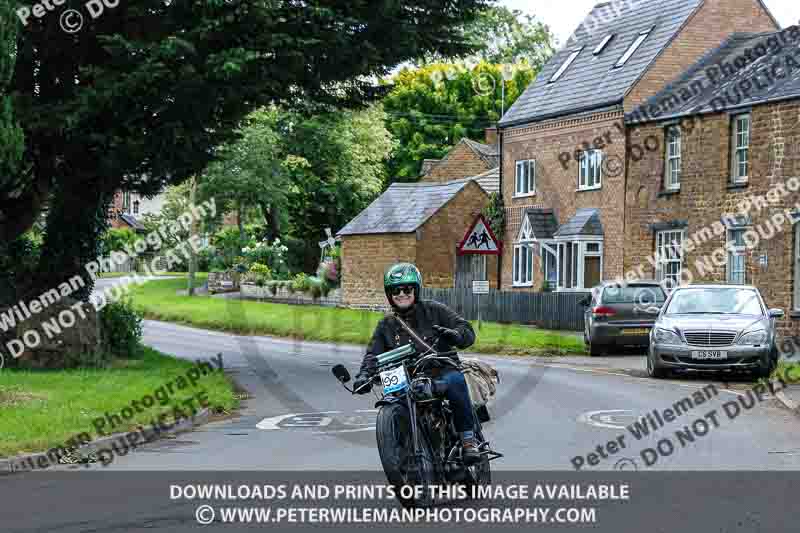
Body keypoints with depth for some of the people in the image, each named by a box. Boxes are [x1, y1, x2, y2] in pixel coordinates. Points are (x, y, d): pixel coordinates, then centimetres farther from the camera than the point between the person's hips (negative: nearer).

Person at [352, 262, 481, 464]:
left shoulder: (434, 310, 8)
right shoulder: (386, 326, 17)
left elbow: (468, 332, 1)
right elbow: (373, 355, 9)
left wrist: (453, 335, -23)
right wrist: (364, 376, -12)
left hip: (442, 373, -2)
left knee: (454, 381, -36)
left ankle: (468, 438, -24)